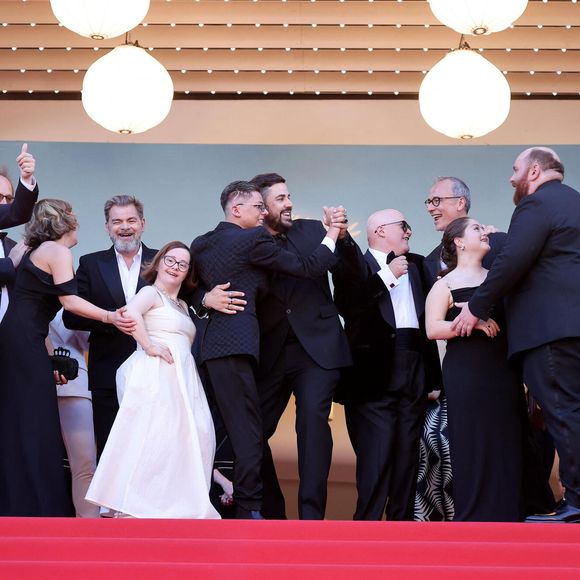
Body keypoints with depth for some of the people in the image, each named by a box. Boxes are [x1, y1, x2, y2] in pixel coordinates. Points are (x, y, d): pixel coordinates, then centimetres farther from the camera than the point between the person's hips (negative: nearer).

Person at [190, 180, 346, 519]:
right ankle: (250, 510, -11)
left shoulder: (200, 245, 17)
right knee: (249, 431, -8)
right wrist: (333, 236, 12)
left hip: (211, 347, 8)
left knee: (226, 430, 12)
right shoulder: (254, 239, -4)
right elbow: (308, 268, -1)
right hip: (237, 345, -8)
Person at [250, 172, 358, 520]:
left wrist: (341, 237, -15)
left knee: (313, 419, -17)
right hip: (269, 353, 1)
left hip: (316, 346, -1)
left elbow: (355, 270, 2)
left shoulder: (311, 231, 8)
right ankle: (272, 513, 18)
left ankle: (311, 515, -17)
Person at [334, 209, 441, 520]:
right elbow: (347, 306, -15)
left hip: (413, 371, 5)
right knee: (376, 451, -9)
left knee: (408, 451, 5)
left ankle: (402, 519, 10)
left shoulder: (415, 265, 19)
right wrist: (387, 275, -12)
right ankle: (367, 522, -7)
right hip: (375, 372, -5)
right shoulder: (355, 267, 1)